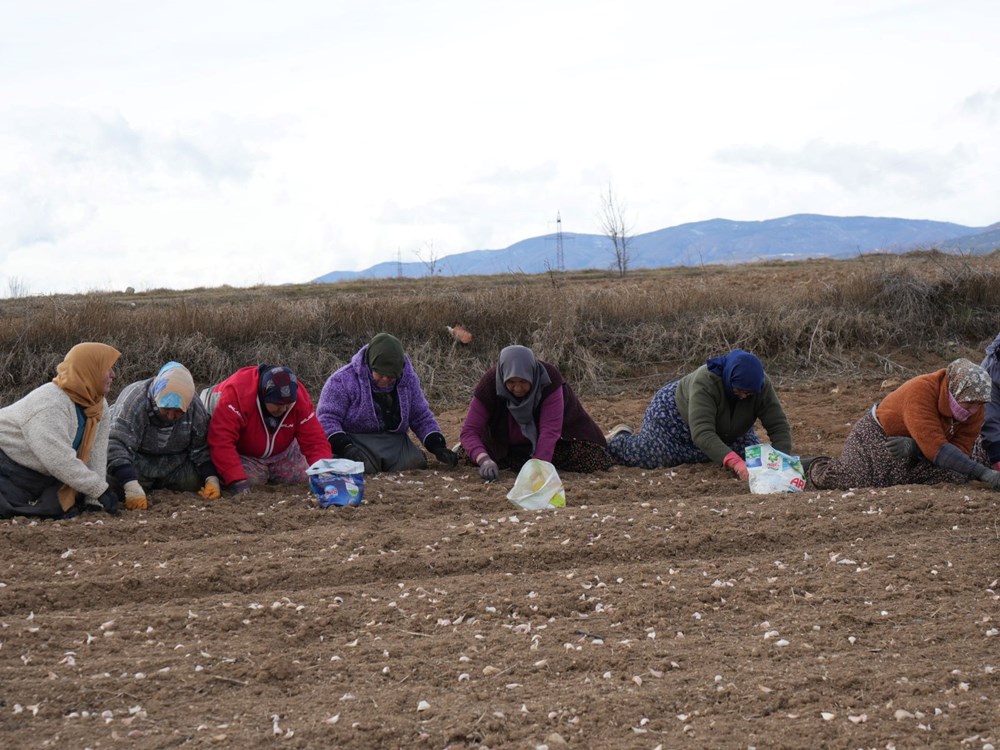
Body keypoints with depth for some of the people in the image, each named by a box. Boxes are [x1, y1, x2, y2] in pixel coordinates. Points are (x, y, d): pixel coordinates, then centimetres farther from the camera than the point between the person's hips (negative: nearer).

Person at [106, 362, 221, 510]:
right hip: (136, 463, -4)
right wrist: (132, 487, -48)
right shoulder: (133, 400, -30)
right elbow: (117, 446, -37)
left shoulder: (196, 409, -15)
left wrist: (212, 479, -18)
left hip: (174, 465, 4)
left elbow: (202, 449, -2)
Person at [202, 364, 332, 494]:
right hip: (243, 454, -4)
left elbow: (315, 441, -24)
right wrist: (238, 481, -49)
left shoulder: (299, 397, -25)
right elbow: (220, 441, -42)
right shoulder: (236, 392, -38)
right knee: (250, 479, -28)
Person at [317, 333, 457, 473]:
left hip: (395, 444, 3)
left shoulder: (408, 380, 4)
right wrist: (344, 447, -30)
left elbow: (422, 417, 12)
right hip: (355, 442, -3)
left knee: (416, 463, -25)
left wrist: (437, 446, -5)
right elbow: (327, 419, -14)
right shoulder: (343, 380, -11)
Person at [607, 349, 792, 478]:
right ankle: (619, 438, 30)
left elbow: (779, 426, -31)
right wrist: (735, 463, -65)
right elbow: (702, 433, -53)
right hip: (675, 415, -5)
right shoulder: (705, 381, -44)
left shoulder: (761, 386, -30)